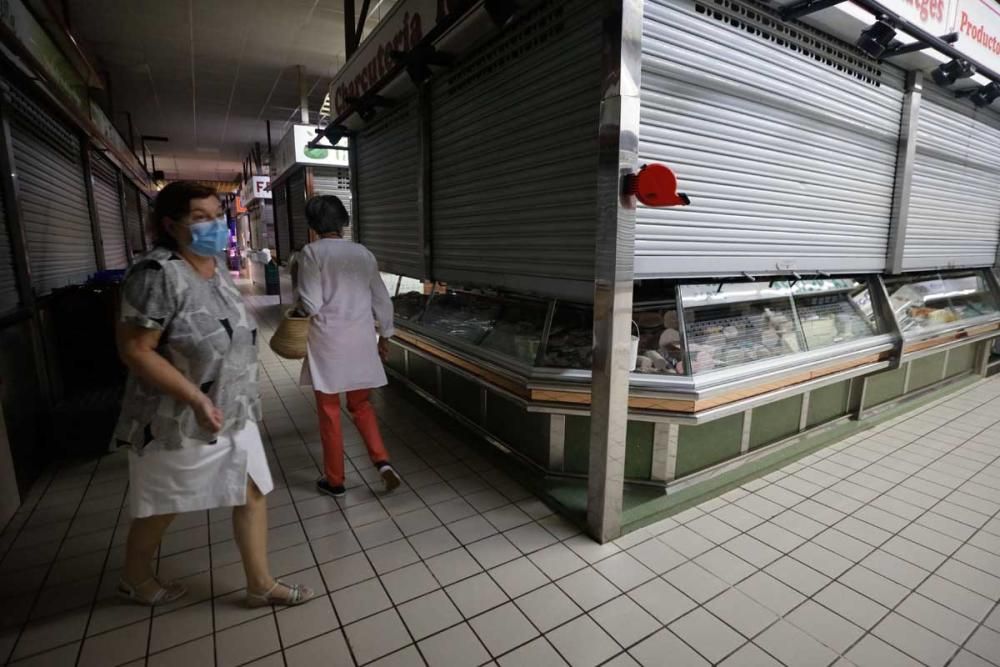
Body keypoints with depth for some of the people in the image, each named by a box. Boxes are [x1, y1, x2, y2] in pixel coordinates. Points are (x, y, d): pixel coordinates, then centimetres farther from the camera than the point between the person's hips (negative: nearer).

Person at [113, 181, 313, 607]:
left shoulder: (216, 267, 4)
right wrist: (196, 397, -28)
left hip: (233, 412, 7)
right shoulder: (158, 274, -22)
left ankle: (260, 585, 28)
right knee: (161, 509, 17)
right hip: (178, 421, -7)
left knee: (253, 493, 11)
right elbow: (135, 350, -22)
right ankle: (134, 579, 47)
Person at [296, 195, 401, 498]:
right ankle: (382, 460, 4)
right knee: (361, 405, 19)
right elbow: (382, 299, 6)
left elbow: (311, 305, -12)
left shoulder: (311, 253, -7)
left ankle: (334, 480, 22)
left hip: (329, 341, -3)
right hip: (361, 340, 4)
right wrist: (385, 334, 16)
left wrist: (298, 305, 10)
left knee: (329, 412, 10)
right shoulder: (363, 252, 5)